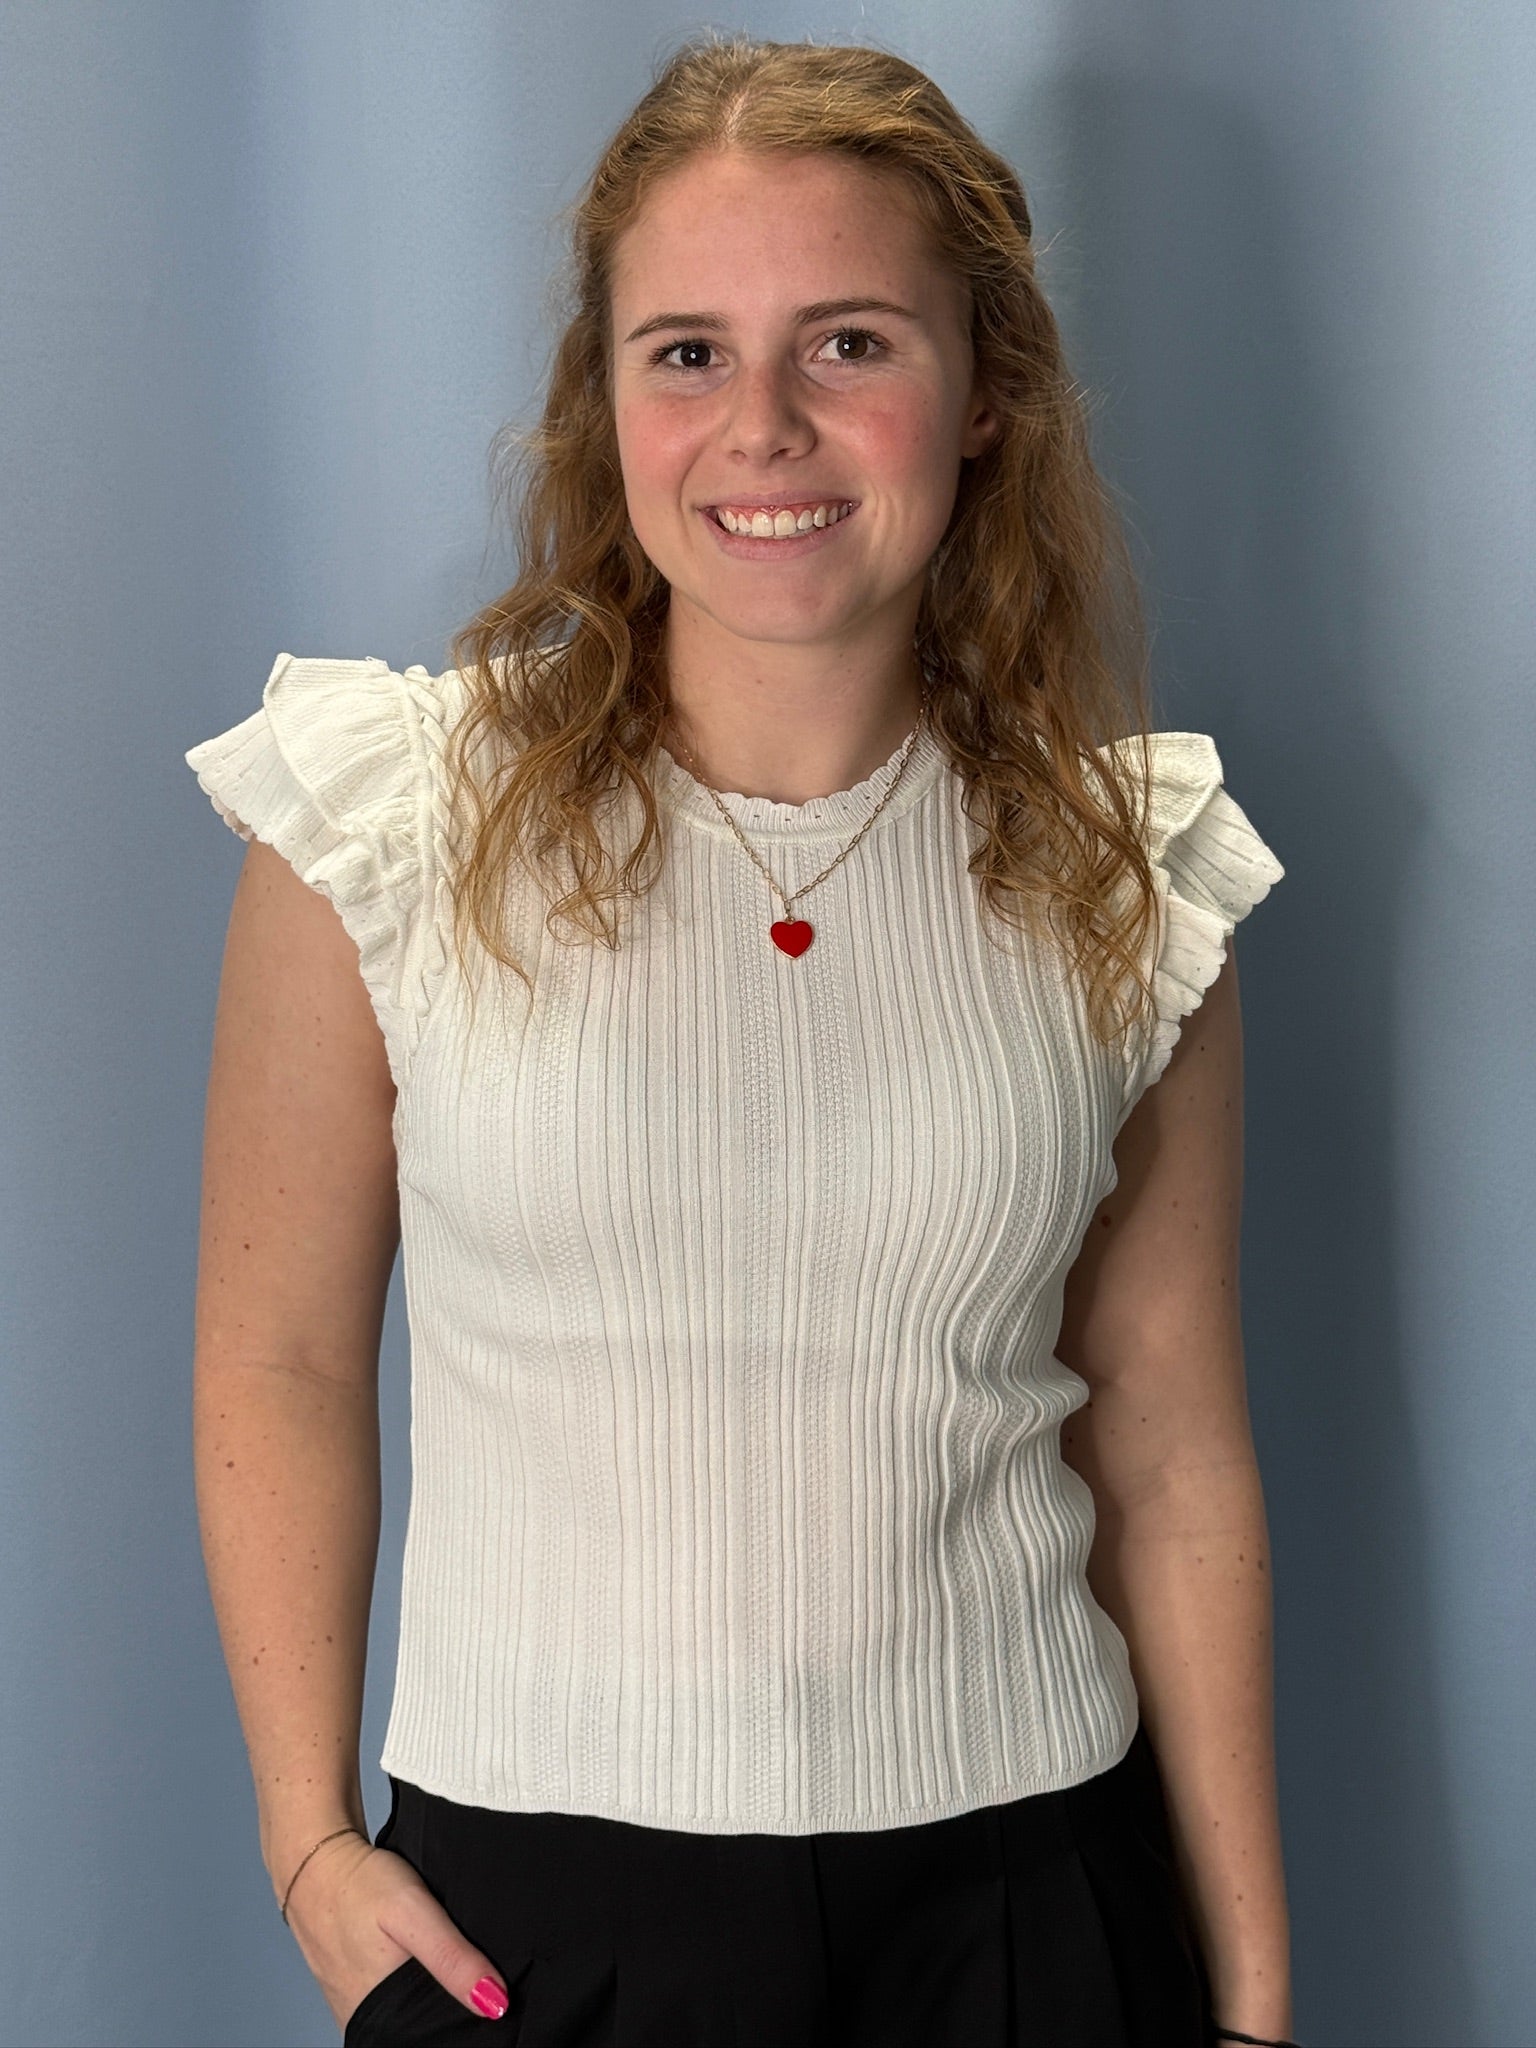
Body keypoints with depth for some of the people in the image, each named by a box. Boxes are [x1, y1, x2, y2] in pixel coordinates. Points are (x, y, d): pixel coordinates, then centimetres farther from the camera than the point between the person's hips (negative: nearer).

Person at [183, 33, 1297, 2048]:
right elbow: (280, 1367, -1)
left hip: (1016, 1877, 1)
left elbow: (1173, 1456, 1)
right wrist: (309, 1837, -3)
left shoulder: (1119, 878, -3)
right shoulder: (390, 823, -8)